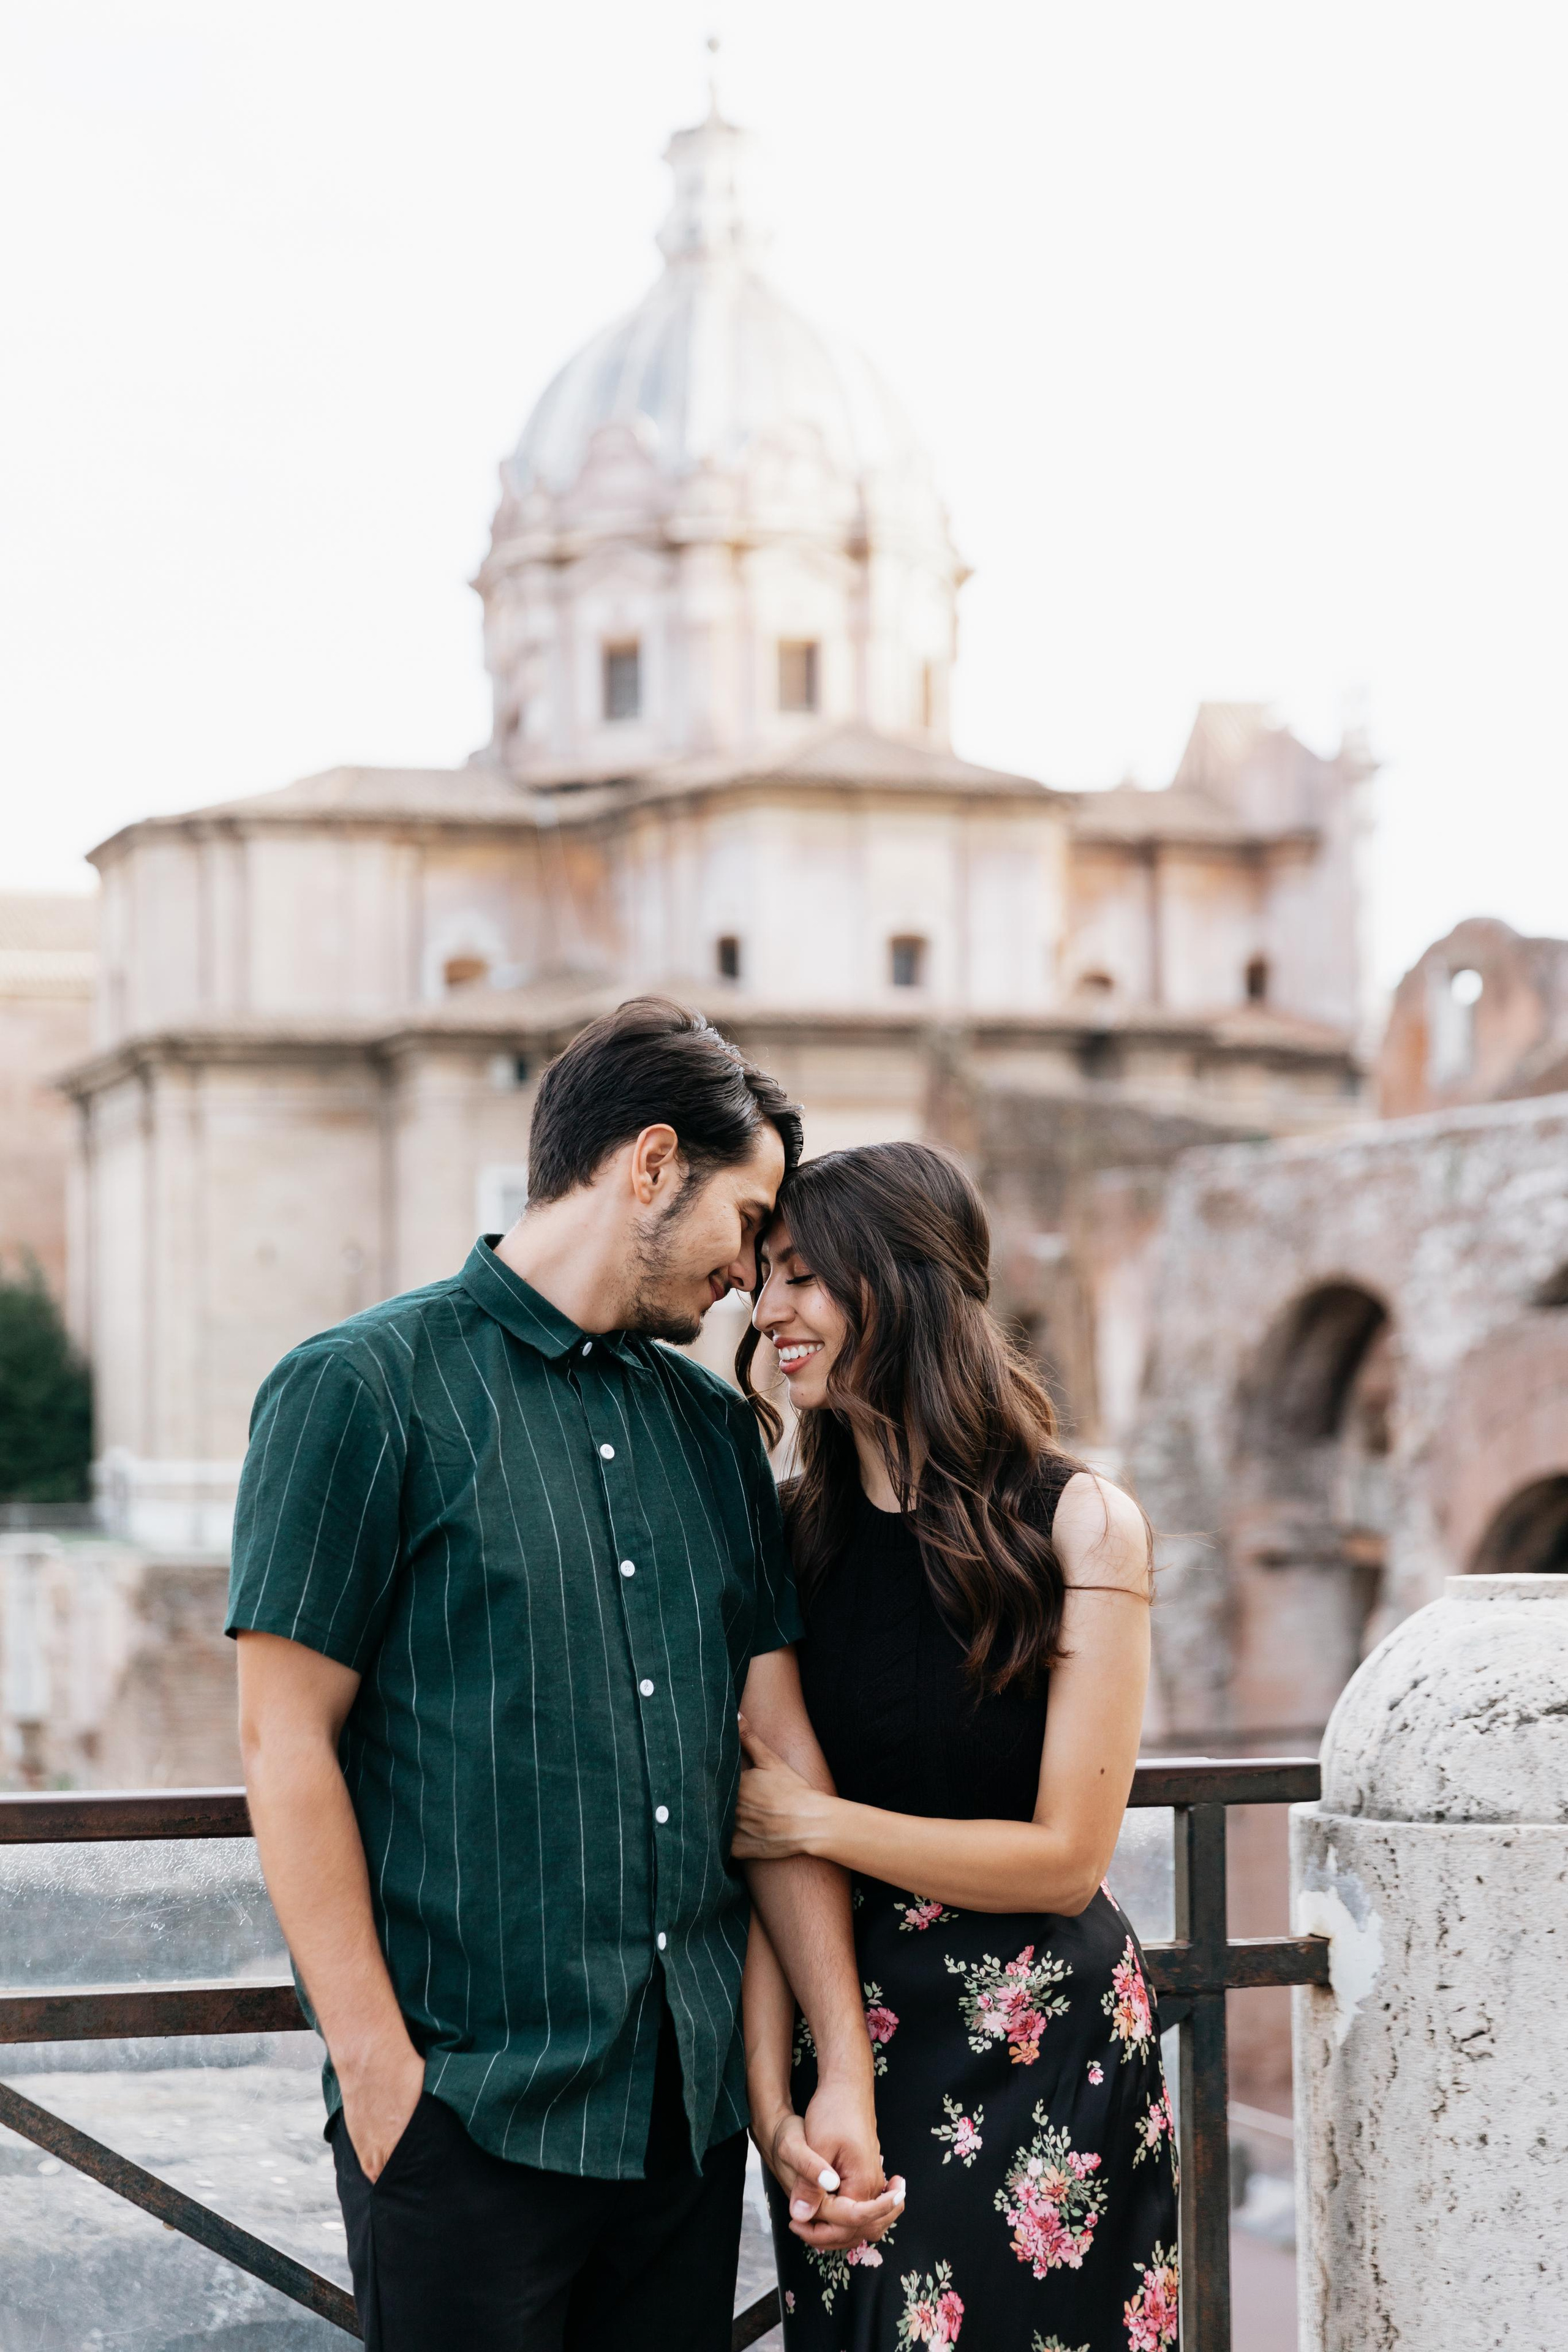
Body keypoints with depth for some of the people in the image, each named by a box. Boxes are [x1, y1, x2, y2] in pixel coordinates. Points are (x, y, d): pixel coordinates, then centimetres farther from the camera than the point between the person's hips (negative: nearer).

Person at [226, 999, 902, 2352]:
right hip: (468, 2112, -6)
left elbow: (783, 1753, 11)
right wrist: (380, 2070, -13)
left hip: (693, 2103, 6)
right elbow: (287, 1744, -9)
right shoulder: (362, 1389, -5)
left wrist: (845, 2075, 6)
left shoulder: (715, 1430, 14)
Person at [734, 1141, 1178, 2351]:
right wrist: (774, 2101, -11)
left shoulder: (1082, 1524, -10)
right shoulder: (794, 1536, 2)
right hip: (845, 2046, 4)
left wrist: (815, 1819, -10)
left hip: (1046, 2064, -3)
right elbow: (764, 1840, -1)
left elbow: (1065, 1859, -11)